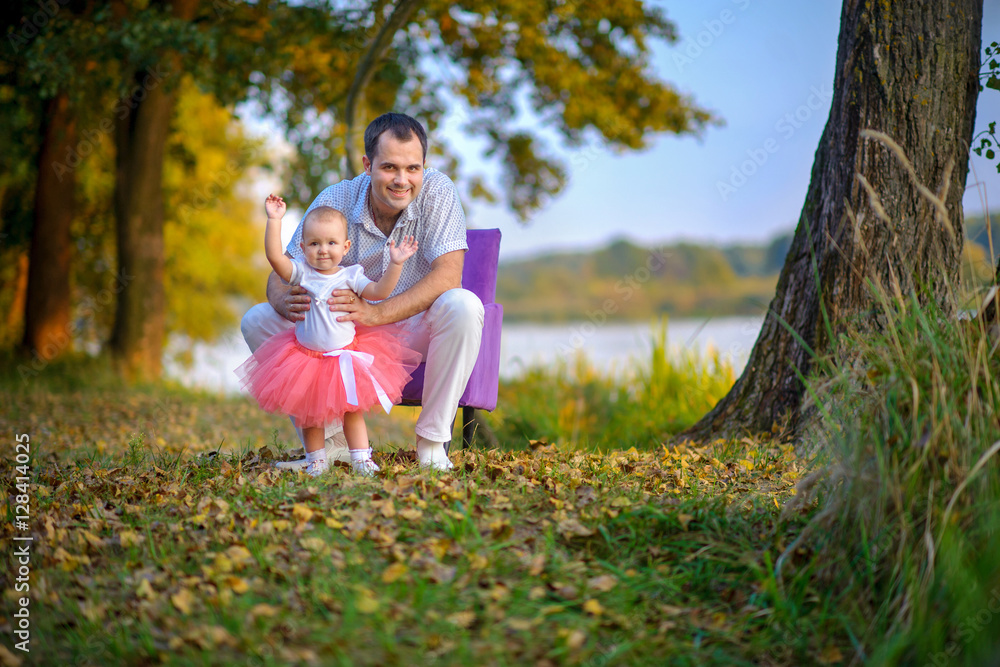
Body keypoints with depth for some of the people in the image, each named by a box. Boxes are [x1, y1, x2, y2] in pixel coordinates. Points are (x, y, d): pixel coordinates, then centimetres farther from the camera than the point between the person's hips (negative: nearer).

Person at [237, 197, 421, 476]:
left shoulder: (349, 276, -4)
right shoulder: (301, 273, -6)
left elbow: (379, 291, -10)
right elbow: (274, 256, -19)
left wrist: (395, 265, -20)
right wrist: (274, 221, -25)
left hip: (345, 356, 0)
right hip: (306, 357, 0)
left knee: (352, 410, 6)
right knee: (308, 413, 10)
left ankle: (361, 459, 13)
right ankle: (316, 461, 23)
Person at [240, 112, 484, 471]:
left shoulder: (437, 191, -17)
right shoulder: (334, 200, -11)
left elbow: (448, 275, -28)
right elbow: (282, 272, -10)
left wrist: (378, 313, -42)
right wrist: (284, 301, -37)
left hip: (415, 333, -3)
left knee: (462, 306, -35)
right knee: (257, 320, -13)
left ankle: (431, 443, -19)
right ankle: (330, 442, -9)